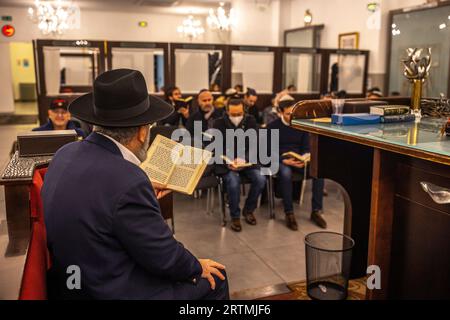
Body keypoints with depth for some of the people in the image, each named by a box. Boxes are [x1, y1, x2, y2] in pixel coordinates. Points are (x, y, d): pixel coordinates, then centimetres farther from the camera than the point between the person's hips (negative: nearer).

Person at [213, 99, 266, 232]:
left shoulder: (251, 121, 0)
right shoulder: (219, 123, -5)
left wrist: (244, 158, -24)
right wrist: (228, 162, -25)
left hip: (247, 160, 3)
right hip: (227, 163, -2)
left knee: (260, 179, -23)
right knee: (233, 182, -31)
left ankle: (248, 210, 3)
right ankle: (235, 216, -7)